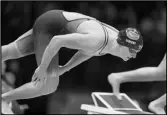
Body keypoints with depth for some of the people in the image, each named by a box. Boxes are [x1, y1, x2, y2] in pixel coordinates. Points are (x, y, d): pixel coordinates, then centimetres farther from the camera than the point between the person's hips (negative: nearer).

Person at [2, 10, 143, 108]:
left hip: (59, 21, 8)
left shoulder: (118, 38, -9)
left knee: (10, 51, 16)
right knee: (48, 86, -12)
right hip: (48, 26, -8)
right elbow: (57, 40, -33)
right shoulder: (97, 41, -36)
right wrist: (42, 68, -23)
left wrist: (65, 68, 12)